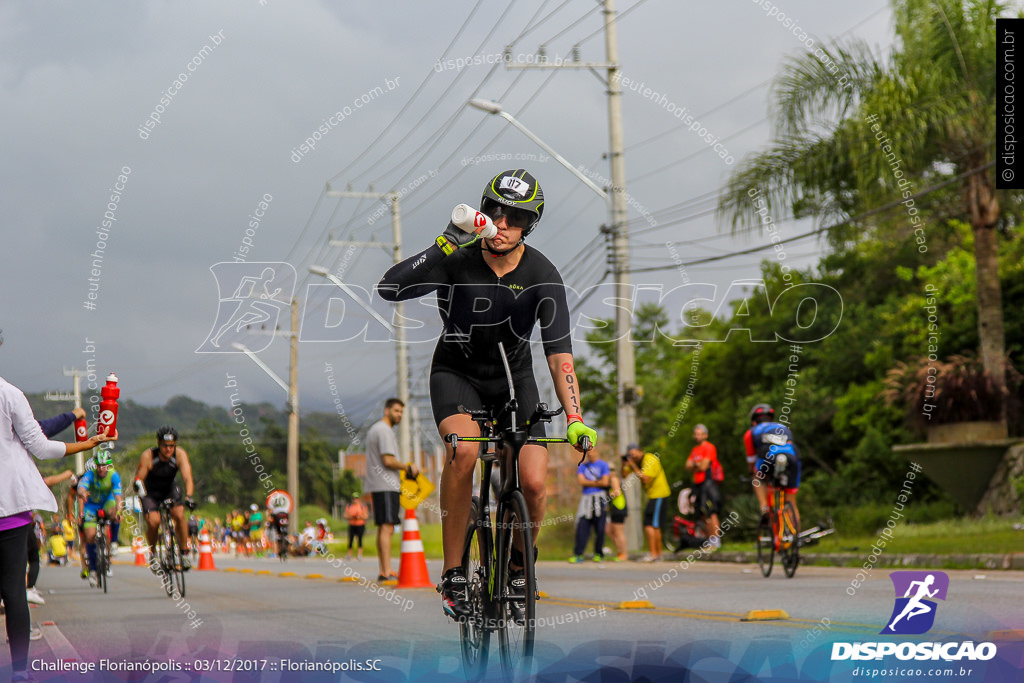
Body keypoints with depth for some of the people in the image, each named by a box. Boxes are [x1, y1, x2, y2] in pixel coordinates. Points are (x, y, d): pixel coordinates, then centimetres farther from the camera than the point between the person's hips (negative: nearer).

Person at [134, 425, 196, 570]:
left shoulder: (180, 454, -23)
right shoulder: (148, 456, -26)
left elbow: (187, 477, -31)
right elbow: (139, 479, -24)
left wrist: (188, 497, -46)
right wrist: (140, 490, -45)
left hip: (169, 490, 2)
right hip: (150, 493, -2)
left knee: (179, 515, -24)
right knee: (153, 521, -24)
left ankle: (184, 552, -6)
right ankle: (152, 553, 2)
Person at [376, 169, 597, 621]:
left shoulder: (542, 276, -19)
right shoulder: (458, 260, -21)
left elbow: (559, 355, -24)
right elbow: (390, 289, -33)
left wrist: (575, 420, -36)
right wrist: (444, 246, -42)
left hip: (515, 379, 1)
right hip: (457, 373, -1)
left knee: (533, 483, -16)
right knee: (463, 449, -32)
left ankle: (518, 565, 16)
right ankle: (452, 575, -20)